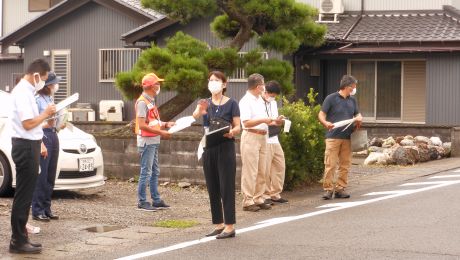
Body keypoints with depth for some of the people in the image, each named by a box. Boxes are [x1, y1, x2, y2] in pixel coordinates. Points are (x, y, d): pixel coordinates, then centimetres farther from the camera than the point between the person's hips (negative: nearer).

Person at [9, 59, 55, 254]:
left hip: (27, 145, 10)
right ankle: (18, 241, -3)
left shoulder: (25, 91, 15)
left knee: (25, 194, 14)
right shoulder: (23, 93, -17)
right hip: (26, 147, -10)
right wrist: (46, 114, -10)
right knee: (23, 195, -7)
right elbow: (28, 124, -22)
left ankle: (20, 237, 19)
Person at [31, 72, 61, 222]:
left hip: (53, 135, 9)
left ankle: (46, 208, 16)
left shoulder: (50, 99, 15)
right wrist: (41, 144, -21)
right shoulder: (37, 100, -11)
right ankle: (37, 211, -3)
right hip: (42, 136, -9)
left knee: (50, 177, 10)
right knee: (41, 177, -7)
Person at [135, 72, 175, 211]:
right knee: (146, 172, -6)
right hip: (147, 141, -10)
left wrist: (166, 124, 8)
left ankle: (156, 200, 20)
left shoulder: (150, 101, 16)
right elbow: (142, 125, -21)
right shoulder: (142, 102, -15)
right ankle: (142, 202, -2)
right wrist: (161, 132, -20)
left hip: (154, 142, 10)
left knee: (155, 172, 13)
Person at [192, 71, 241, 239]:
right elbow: (195, 115, -12)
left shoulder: (231, 103, -1)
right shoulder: (206, 103, 9)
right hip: (209, 148, 5)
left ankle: (230, 226, -4)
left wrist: (232, 132, -26)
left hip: (225, 148, -4)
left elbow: (238, 127, -3)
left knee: (226, 187, -6)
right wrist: (199, 110, -35)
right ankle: (219, 224, 15)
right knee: (213, 189, 7)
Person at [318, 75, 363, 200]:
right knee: (330, 164, -8)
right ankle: (328, 189, -2)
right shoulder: (331, 98, -3)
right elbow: (321, 114, -3)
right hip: (333, 137, -6)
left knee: (345, 165, 5)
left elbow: (357, 114, 25)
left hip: (347, 138, 6)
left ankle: (340, 189, 12)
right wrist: (326, 123, -24)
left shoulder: (352, 100, 15)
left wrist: (359, 118, 1)